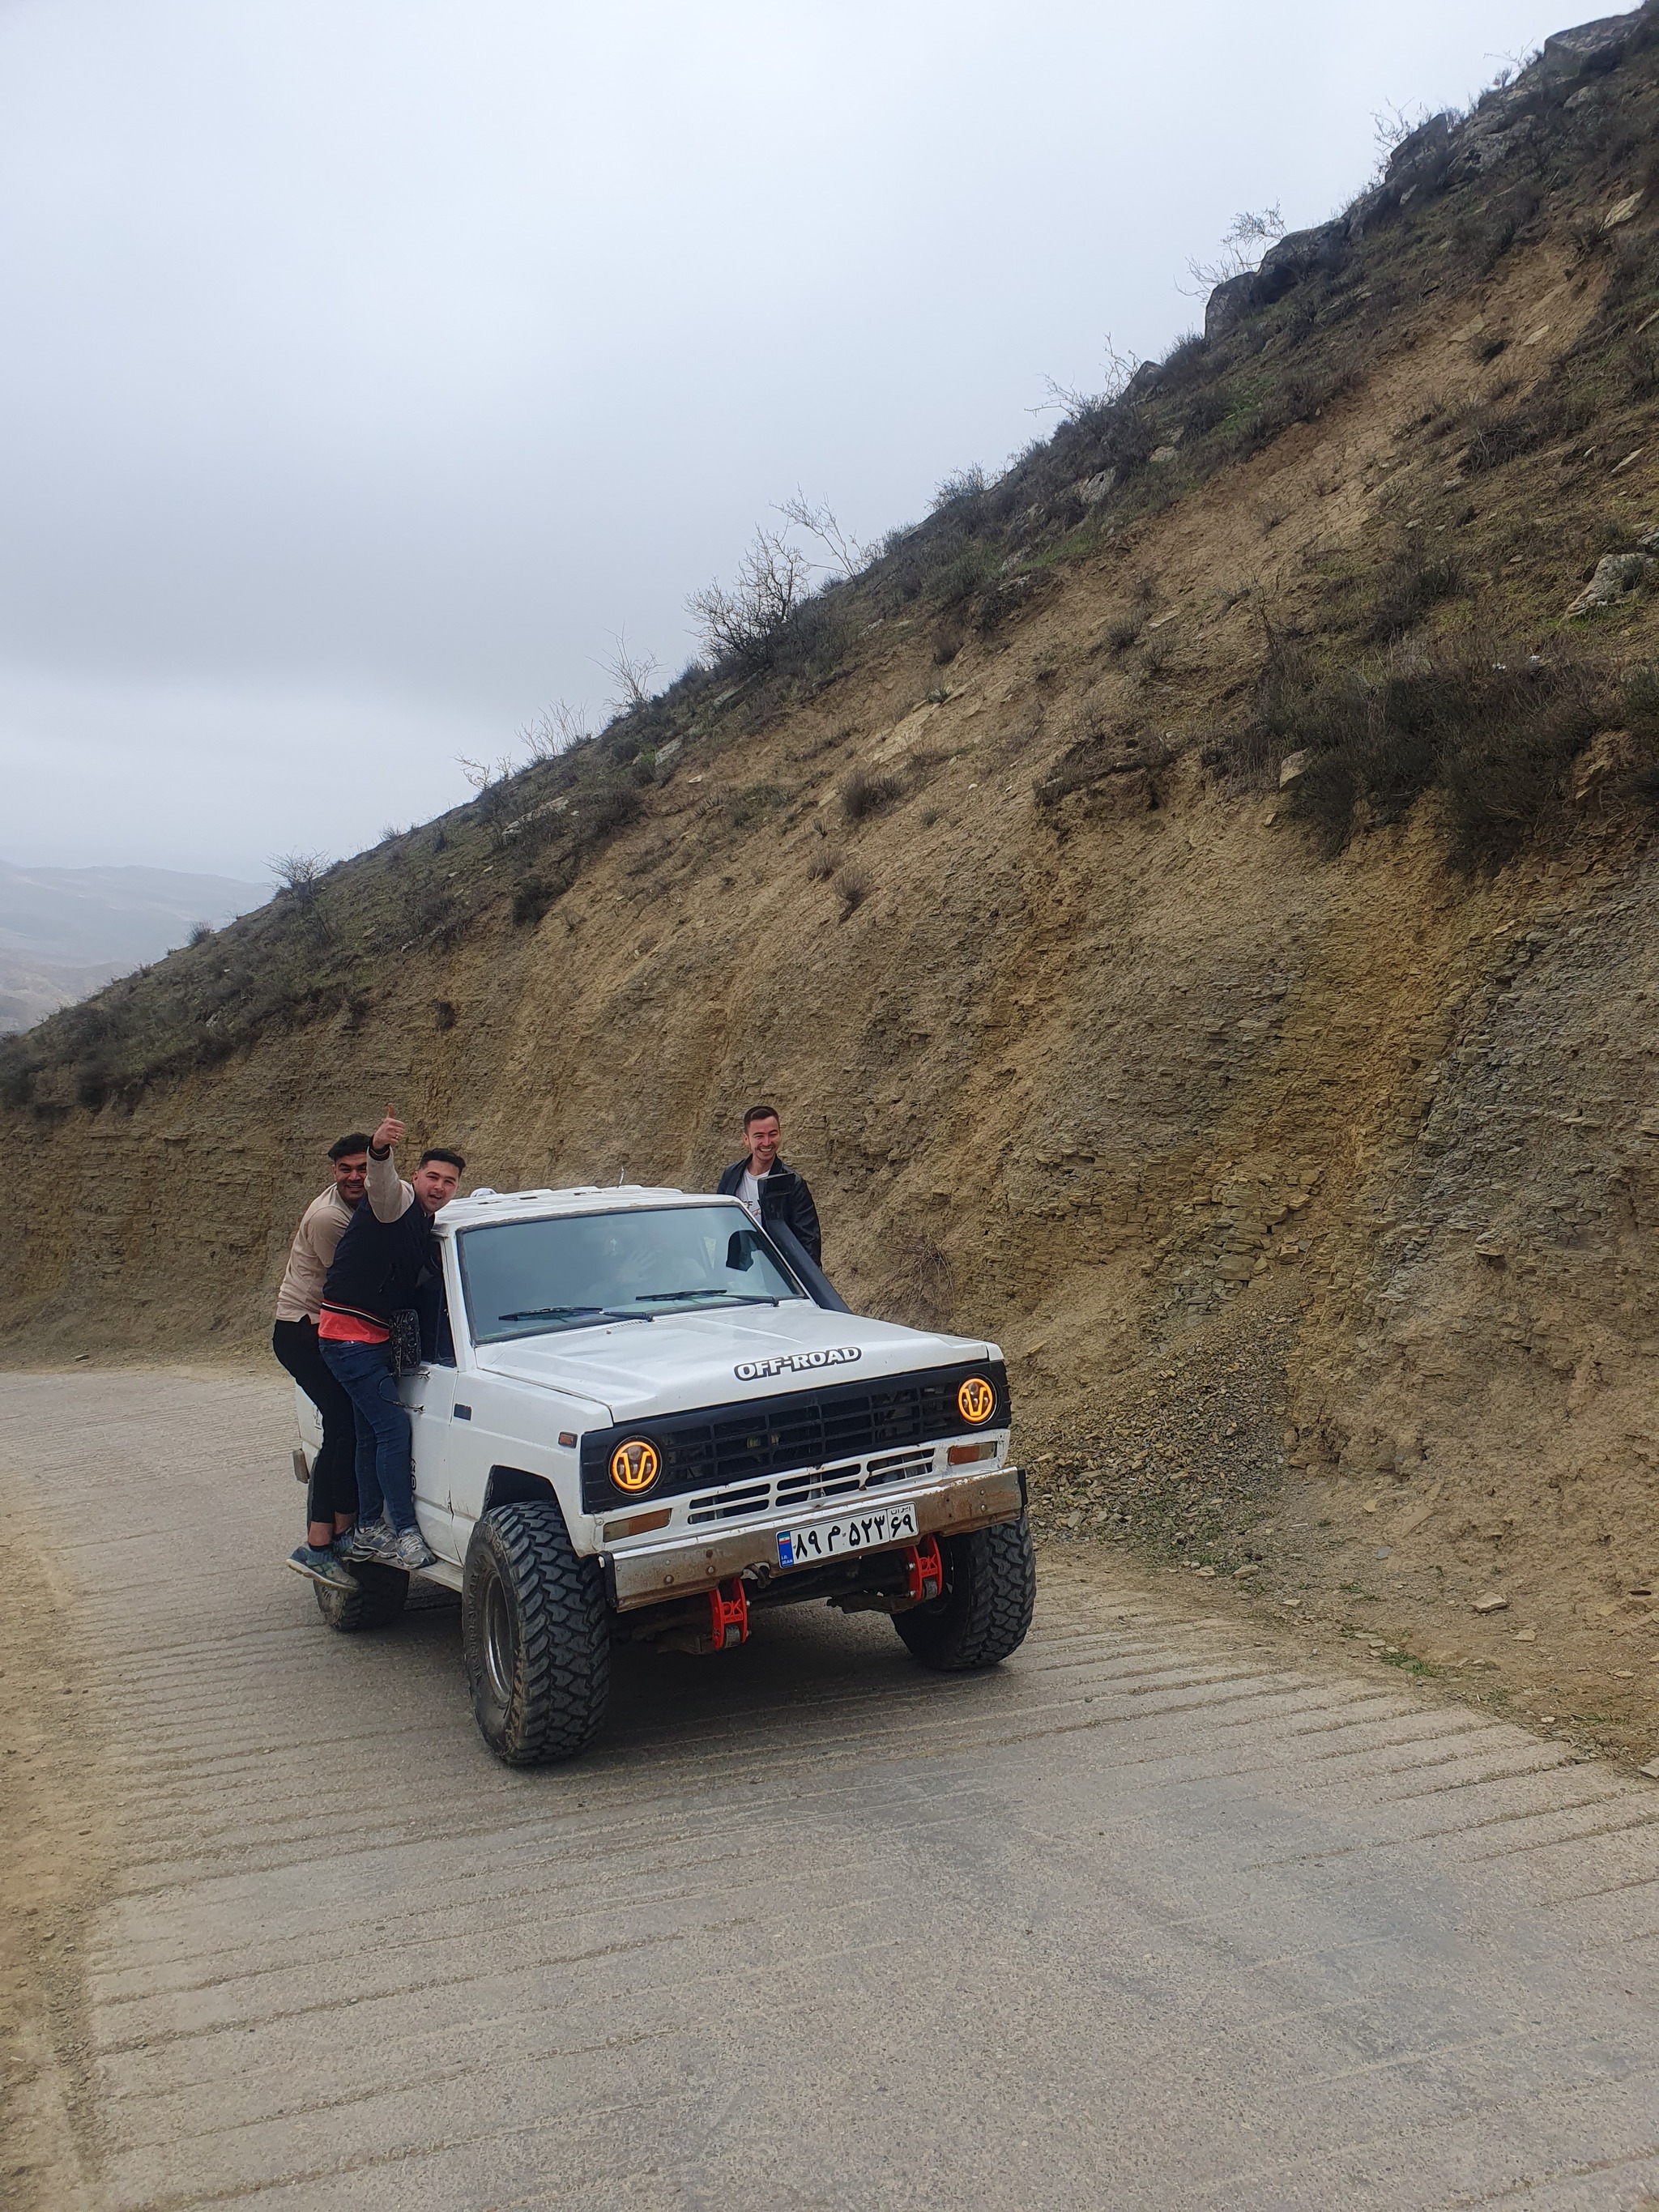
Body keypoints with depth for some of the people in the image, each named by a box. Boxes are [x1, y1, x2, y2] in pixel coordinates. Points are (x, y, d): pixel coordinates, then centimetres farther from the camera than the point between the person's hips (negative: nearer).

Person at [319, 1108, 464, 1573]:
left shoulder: (429, 1232, 13)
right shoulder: (397, 1202, -13)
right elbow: (381, 1181, -38)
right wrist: (380, 1148, -57)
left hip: (379, 1338, 10)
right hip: (349, 1332, -10)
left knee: (373, 1434, 16)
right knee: (395, 1428, -13)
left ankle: (368, 1532, 28)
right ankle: (403, 1535, -9)